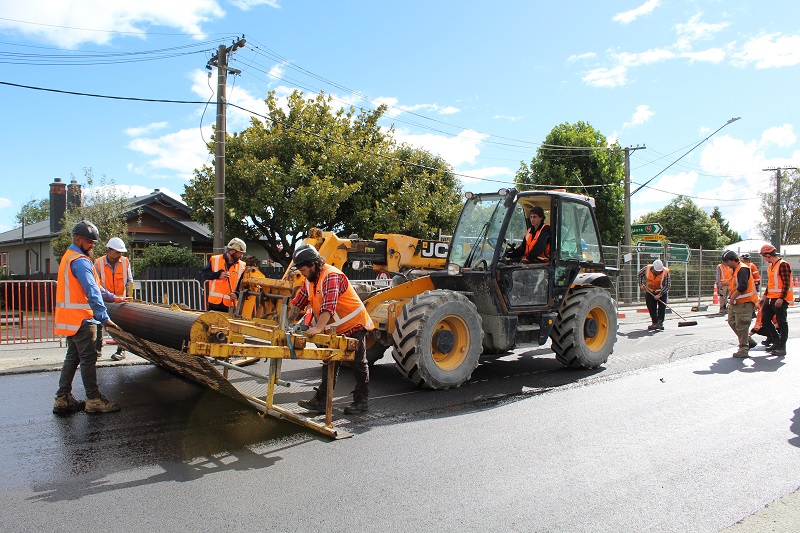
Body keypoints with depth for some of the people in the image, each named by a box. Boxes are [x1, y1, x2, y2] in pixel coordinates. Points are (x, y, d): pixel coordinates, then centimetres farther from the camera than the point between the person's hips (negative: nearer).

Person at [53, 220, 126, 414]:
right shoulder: (80, 261, -16)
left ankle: (63, 399, 17)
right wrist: (104, 317, -24)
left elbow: (93, 284, 26)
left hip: (71, 319, 10)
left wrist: (111, 297, 28)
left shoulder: (69, 257, 19)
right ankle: (93, 400, 1)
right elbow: (92, 291, -22)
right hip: (81, 319, -10)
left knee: (72, 357, 14)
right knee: (88, 359, -5)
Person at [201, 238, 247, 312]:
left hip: (230, 304, 1)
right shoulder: (215, 260, -1)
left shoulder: (241, 266, 4)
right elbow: (203, 274, -4)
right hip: (214, 302, -1)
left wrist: (236, 294, -16)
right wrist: (218, 275, -19)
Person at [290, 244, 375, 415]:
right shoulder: (310, 280, 5)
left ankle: (362, 401, 10)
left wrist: (318, 328, -44)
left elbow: (329, 306, -37)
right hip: (335, 329, 10)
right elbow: (298, 303, 9)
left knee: (358, 364, 0)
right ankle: (321, 400, 21)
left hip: (354, 325, -10)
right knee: (330, 364, 13)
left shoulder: (331, 276, -25)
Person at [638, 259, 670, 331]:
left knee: (662, 306, -11)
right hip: (650, 291, 1)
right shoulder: (646, 269, -21)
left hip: (662, 291, -1)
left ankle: (660, 322, -7)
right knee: (651, 308, 1)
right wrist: (641, 284, -4)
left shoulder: (665, 272, -25)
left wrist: (659, 295, -27)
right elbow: (640, 274, 3)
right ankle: (654, 323, 9)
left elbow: (667, 286, -20)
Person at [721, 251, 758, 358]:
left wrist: (732, 298, -19)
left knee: (741, 326, -5)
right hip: (736, 302, 11)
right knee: (732, 322, 15)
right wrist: (731, 297, 12)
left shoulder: (743, 269, -18)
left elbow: (742, 287, -27)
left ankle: (743, 350, 3)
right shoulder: (734, 270, 14)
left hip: (744, 302, -11)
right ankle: (748, 341, 26)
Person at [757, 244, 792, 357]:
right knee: (765, 320, 10)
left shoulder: (783, 265, -13)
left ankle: (782, 347, 4)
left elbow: (786, 284, -18)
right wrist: (765, 296, 19)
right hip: (771, 299, 9)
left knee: (782, 322, -2)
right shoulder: (770, 266, 15)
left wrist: (781, 298, -23)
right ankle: (777, 341, 22)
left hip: (780, 299, -9)